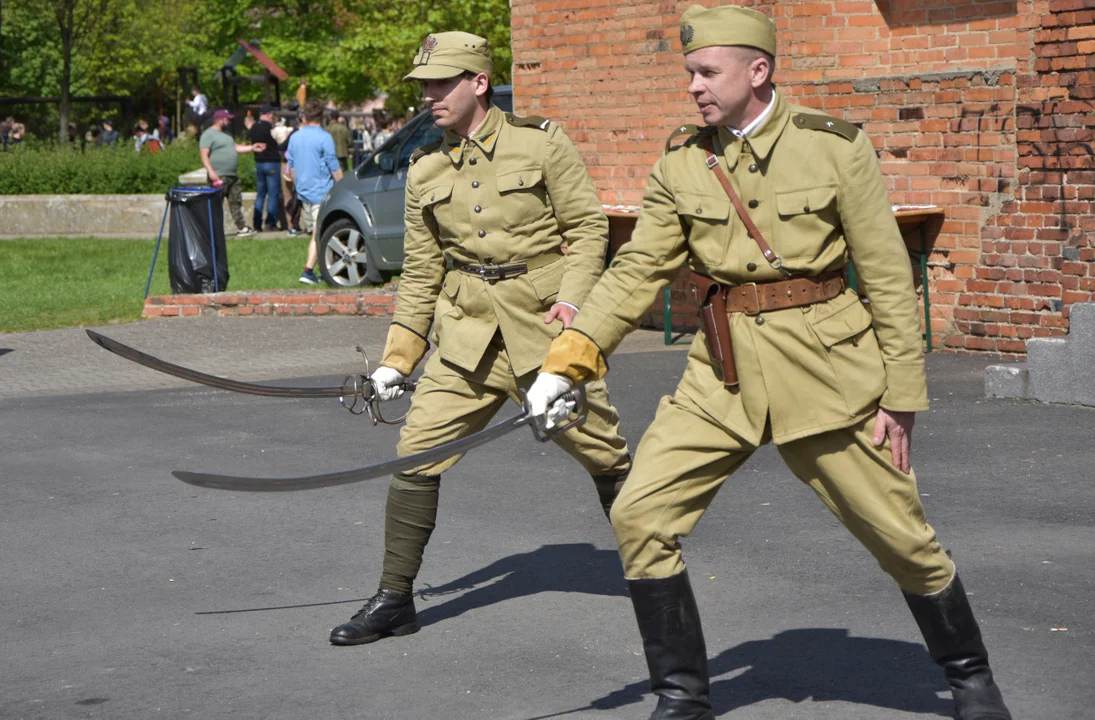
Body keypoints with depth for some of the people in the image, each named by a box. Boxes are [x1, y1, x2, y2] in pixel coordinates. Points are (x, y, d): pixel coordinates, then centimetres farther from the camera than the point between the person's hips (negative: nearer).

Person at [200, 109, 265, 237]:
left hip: (233, 176, 10)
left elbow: (235, 147, 28)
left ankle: (241, 227, 16)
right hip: (219, 177, -9)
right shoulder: (208, 135, -10)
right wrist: (211, 171, -26)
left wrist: (252, 147, 19)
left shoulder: (225, 134, 20)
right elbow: (204, 155, -17)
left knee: (236, 202, 11)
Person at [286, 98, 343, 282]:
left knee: (316, 233, 15)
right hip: (321, 192, -6)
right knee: (319, 234, -6)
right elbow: (335, 169, -10)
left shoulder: (294, 137, 7)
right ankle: (308, 270, -13)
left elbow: (291, 169, 15)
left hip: (303, 192, 6)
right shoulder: (324, 138, -12)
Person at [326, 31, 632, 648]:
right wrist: (398, 358, 10)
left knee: (606, 454, 5)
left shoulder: (540, 143, -4)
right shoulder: (426, 170, 8)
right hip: (468, 335, 3)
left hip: (546, 324, -3)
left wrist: (572, 297, -17)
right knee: (417, 453, -7)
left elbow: (587, 226, -2)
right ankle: (395, 599, 3)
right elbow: (421, 271, 12)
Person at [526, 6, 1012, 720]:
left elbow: (889, 278, -4)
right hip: (722, 378, 3)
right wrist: (568, 360, -11)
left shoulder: (836, 147, -7)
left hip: (826, 372, -3)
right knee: (641, 514, -9)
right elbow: (638, 269, 1)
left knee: (900, 533, 5)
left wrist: (900, 395, -5)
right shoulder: (683, 161, 2)